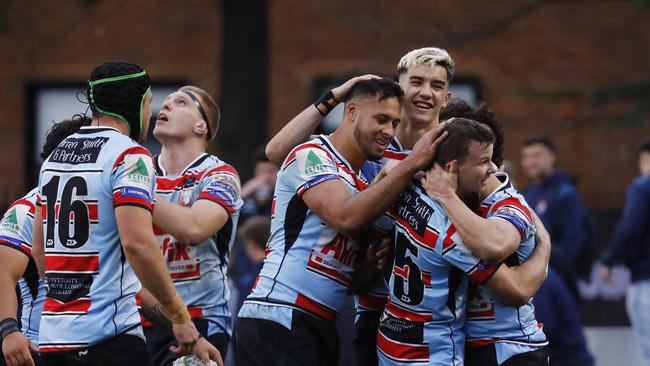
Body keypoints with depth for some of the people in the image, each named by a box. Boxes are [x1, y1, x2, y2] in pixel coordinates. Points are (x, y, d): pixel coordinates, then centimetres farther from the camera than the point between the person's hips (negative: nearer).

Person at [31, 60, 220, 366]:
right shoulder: (130, 157, -9)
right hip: (107, 336, -8)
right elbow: (137, 243, -20)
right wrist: (181, 319, -14)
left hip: (51, 333, 8)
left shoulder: (55, 157, 16)